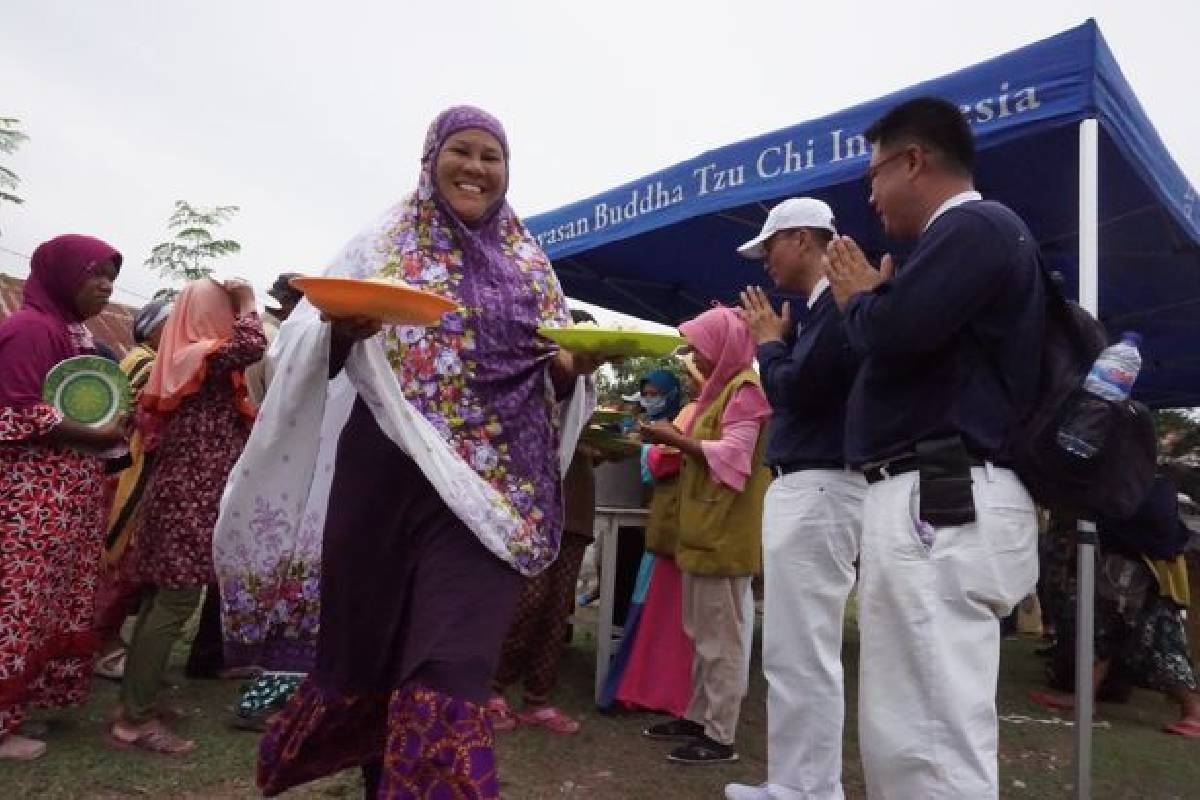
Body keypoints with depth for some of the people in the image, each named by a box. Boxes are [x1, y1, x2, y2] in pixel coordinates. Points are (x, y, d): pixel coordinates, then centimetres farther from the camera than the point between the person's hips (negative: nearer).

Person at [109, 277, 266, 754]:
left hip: (182, 492, 10)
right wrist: (247, 303, -12)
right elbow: (253, 346, -30)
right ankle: (135, 718, -1)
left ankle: (136, 700, 22)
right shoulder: (202, 355, -12)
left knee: (163, 598, 14)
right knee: (178, 601, -7)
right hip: (192, 497, -10)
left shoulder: (185, 357, 16)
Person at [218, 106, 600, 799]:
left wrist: (572, 367, -10)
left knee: (451, 656, -6)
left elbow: (555, 375, 12)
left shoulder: (530, 263, 13)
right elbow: (312, 345, 1)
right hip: (390, 470, 0)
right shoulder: (384, 241, 7)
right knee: (374, 637, 11)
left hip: (490, 483, 1)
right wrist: (341, 330, -21)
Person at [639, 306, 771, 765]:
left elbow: (731, 456, -18)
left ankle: (721, 737, 5)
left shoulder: (746, 389, -9)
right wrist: (676, 441, 9)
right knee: (704, 633, 15)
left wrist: (675, 438, -13)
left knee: (723, 637, -3)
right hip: (705, 531, 10)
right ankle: (699, 716, 25)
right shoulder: (723, 388, 20)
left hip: (725, 534, -10)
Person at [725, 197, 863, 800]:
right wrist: (774, 341, 10)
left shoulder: (838, 302, -12)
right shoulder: (819, 309, 17)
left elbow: (797, 391, -19)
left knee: (802, 653, -4)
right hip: (800, 487, 11)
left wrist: (768, 341, -3)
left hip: (819, 489, -11)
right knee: (793, 650, 16)